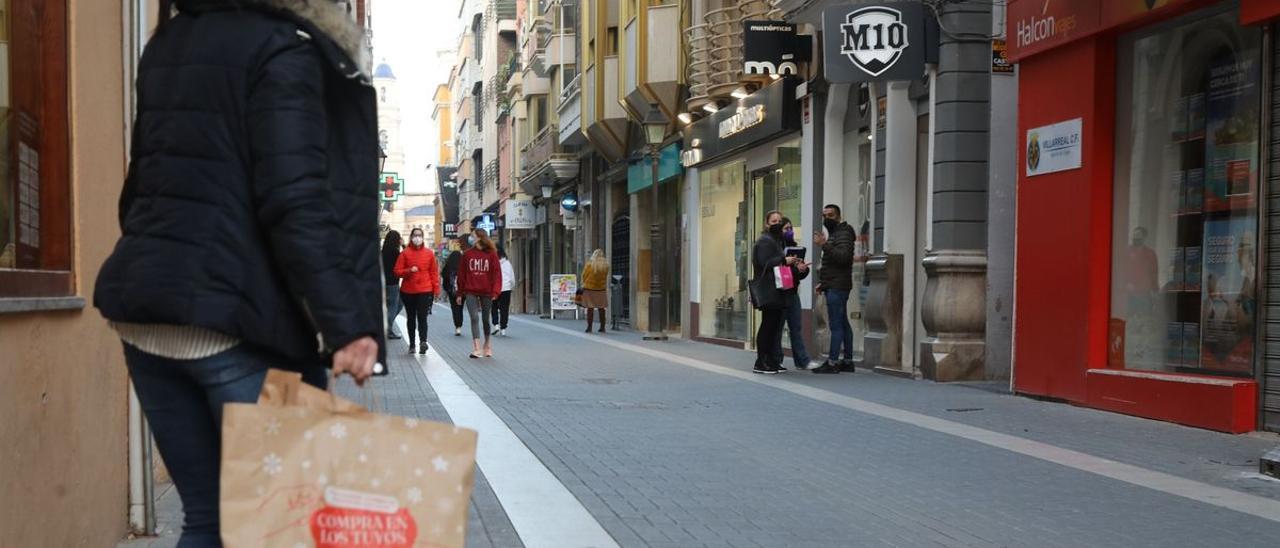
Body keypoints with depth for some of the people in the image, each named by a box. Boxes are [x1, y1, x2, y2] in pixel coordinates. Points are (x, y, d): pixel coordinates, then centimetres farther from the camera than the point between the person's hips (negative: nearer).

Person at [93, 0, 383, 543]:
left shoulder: (167, 44, 17)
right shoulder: (284, 47, -7)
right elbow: (296, 202, -18)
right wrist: (346, 322, -20)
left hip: (145, 310, 8)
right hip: (238, 318, -8)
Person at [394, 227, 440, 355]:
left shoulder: (429, 253, 4)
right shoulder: (405, 253, 1)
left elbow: (434, 272, 6)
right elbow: (397, 271, 0)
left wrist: (436, 289, 1)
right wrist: (409, 271, -18)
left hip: (425, 290, -1)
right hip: (408, 291, 1)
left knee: (422, 317, -14)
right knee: (411, 318, 11)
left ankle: (423, 342, -26)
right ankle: (412, 345, 20)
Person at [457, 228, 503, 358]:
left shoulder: (491, 254, -1)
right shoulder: (467, 254, 4)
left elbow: (497, 273, -4)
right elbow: (461, 274, 6)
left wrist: (495, 291, -13)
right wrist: (460, 293, 3)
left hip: (486, 292, -1)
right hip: (471, 292, 1)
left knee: (485, 319, 11)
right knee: (474, 318, -10)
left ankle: (487, 344, 30)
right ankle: (476, 348, -12)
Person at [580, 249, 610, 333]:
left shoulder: (589, 264, -10)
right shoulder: (606, 265, -3)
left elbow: (584, 275, -1)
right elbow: (605, 277, 7)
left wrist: (584, 283, 16)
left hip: (589, 288, -3)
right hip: (601, 288, 3)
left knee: (590, 308, 0)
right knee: (601, 308, 9)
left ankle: (589, 327, 0)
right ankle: (602, 327, 13)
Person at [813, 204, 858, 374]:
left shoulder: (843, 233, -8)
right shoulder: (834, 233, 24)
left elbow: (843, 257, -24)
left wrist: (824, 245, -29)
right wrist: (823, 282, 22)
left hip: (837, 287, -11)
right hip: (833, 286, 11)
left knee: (836, 325, -11)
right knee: (843, 324, 10)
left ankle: (832, 362, -13)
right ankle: (847, 361, 13)